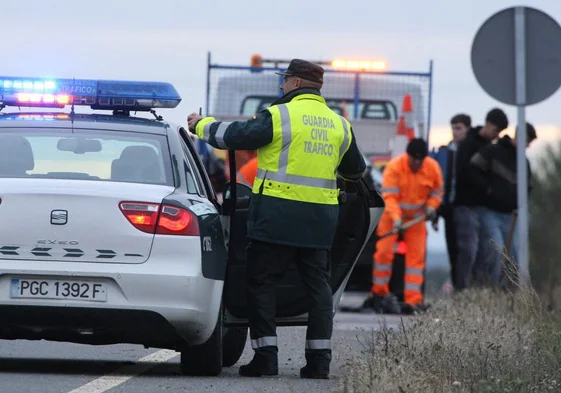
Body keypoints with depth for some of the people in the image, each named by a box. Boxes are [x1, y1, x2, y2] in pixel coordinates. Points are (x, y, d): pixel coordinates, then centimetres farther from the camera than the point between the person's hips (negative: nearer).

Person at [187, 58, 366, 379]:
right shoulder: (339, 124, 11)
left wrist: (201, 125, 15)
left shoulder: (280, 116, -8)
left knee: (262, 283, 3)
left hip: (278, 214, -5)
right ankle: (319, 359, 5)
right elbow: (355, 169, 23)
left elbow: (233, 135, -3)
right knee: (318, 285, 10)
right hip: (320, 218, 5)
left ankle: (266, 356, -2)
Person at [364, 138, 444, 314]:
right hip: (392, 216, -3)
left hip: (417, 218, 3)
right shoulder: (394, 167, -21)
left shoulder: (433, 168, -8)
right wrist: (396, 219, -36)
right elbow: (389, 196, -24)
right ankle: (379, 292, 5)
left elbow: (437, 191, 8)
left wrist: (431, 207, -10)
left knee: (416, 256, -5)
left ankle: (413, 301, -6)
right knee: (384, 251, -10)